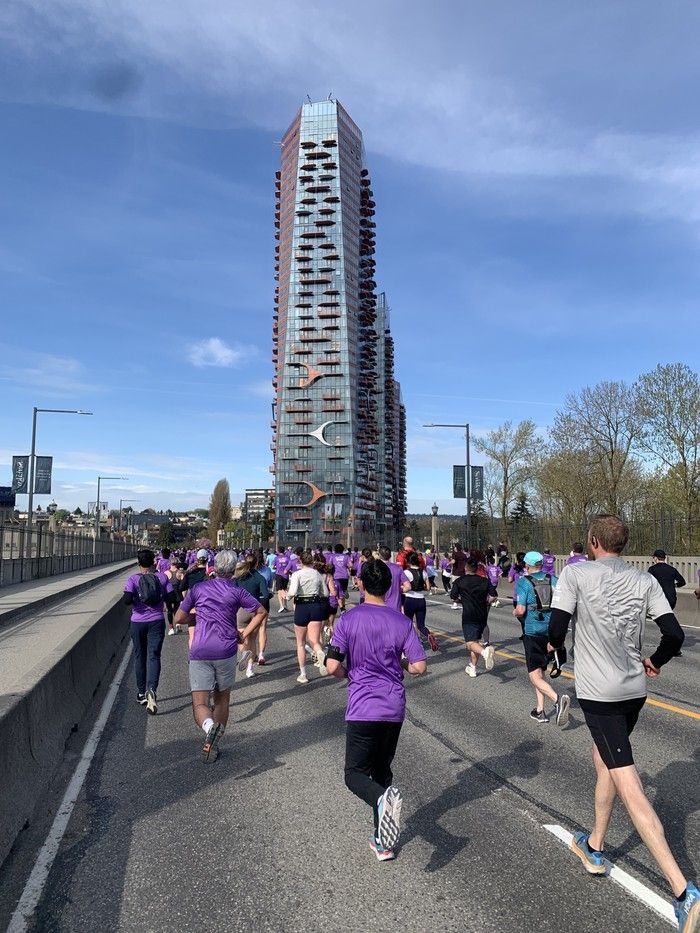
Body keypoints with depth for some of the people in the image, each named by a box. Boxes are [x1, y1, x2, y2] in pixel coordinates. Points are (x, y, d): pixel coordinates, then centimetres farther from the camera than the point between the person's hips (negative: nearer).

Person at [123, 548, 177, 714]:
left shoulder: (133, 579, -6)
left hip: (138, 622, 0)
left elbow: (127, 600, -18)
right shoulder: (162, 577, -2)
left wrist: (132, 601, 4)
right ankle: (151, 690, -23)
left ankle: (141, 693, 27)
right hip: (157, 622, 0)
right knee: (154, 656, -1)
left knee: (139, 656, 16)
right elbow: (171, 599, -3)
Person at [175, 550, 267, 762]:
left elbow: (179, 618, 8)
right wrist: (244, 634, 11)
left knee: (199, 703, 1)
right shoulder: (237, 592, 1)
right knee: (222, 699, 18)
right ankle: (212, 745, 17)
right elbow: (261, 612, 4)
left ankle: (210, 726, -29)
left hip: (199, 652, 0)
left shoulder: (199, 588, 5)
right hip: (226, 651, 0)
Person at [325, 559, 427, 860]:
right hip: (394, 708, 4)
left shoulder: (349, 619, -9)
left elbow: (332, 666, -13)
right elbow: (419, 666, -3)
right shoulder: (402, 621, -2)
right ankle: (382, 842, 22)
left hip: (363, 708, -4)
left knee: (355, 774, 7)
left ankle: (383, 798, -25)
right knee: (382, 771, 20)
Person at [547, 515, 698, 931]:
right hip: (635, 690, 6)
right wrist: (655, 662, 16)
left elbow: (556, 628, -14)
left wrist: (557, 651, 8)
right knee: (603, 760, 26)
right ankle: (594, 847, 40)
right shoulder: (645, 580, 1)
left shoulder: (576, 573, -10)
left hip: (599, 692, -6)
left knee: (629, 788, -4)